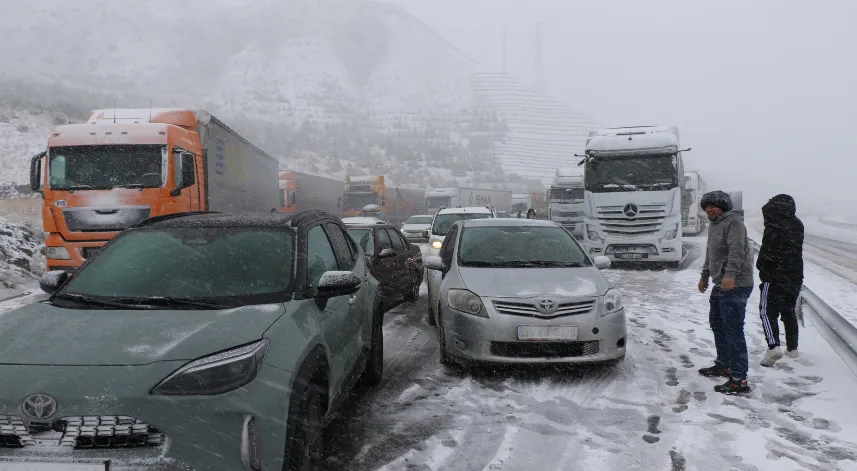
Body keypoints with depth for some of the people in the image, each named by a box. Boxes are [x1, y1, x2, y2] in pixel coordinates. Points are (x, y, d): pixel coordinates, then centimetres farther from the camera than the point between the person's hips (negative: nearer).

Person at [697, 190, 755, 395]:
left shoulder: (733, 222, -12)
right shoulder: (714, 224, 20)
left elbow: (737, 250, -27)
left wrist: (730, 274, -39)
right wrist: (704, 276, 34)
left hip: (735, 286, -11)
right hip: (720, 285, 11)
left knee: (733, 331, -13)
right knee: (717, 324, 22)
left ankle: (739, 380, -12)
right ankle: (723, 365, 38)